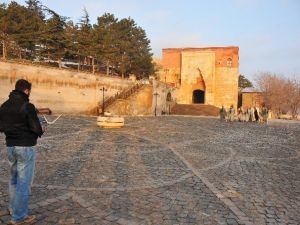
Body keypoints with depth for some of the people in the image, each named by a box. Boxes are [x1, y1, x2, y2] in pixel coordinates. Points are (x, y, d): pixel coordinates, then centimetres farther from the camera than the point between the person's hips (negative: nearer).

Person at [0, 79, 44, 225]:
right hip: (25, 147, -8)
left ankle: (13, 208, 37)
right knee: (24, 181, 1)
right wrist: (40, 132, 2)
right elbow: (36, 128, -18)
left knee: (14, 179, 22)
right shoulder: (27, 106, -17)